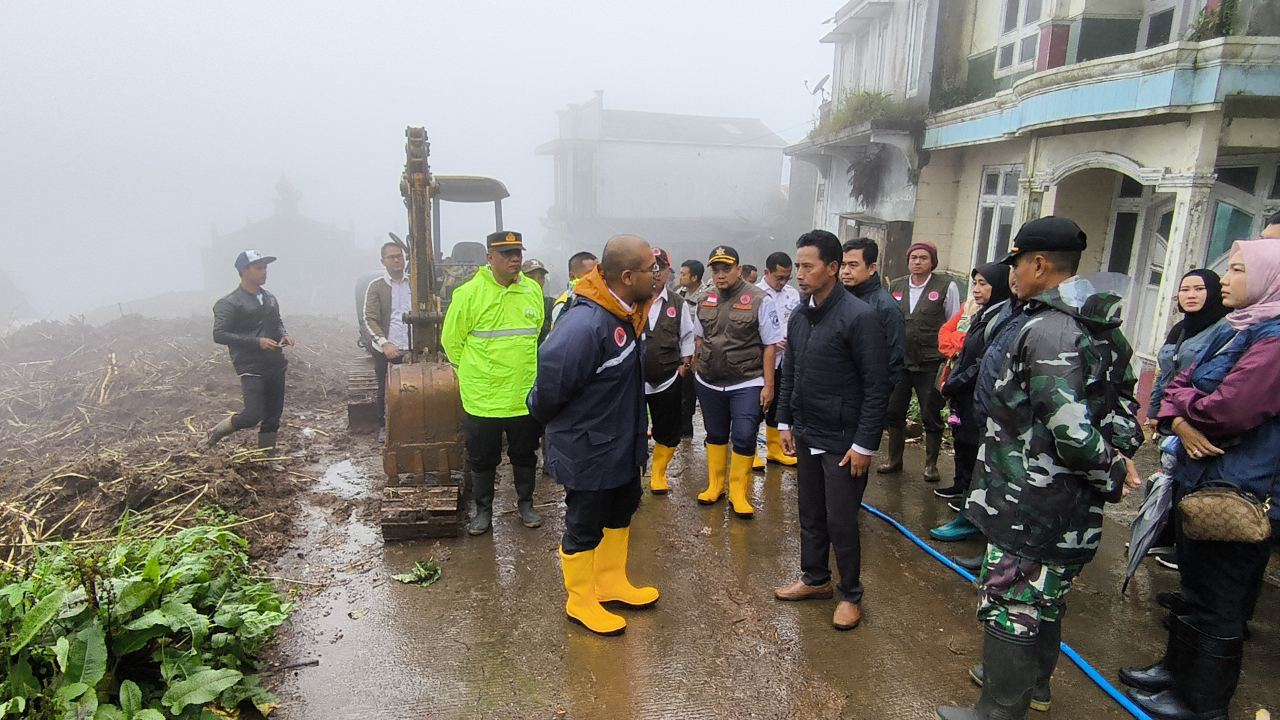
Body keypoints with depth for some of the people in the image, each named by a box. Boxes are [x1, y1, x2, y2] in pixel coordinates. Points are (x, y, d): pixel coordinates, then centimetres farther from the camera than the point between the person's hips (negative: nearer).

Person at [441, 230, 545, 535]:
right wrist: (474, 372, 5)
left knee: (525, 454, 17)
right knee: (482, 458, 12)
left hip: (525, 394, 3)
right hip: (482, 396, -3)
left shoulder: (533, 290, 1)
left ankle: (526, 503, 35)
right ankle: (483, 509, 30)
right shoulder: (469, 292, -11)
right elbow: (452, 341, -3)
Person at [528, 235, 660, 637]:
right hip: (587, 452, -9)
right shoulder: (584, 326, -32)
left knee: (620, 515, 24)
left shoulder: (626, 314, -1)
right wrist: (550, 421, -10)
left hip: (622, 446, 9)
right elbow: (551, 382, -29)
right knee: (584, 528, 11)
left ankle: (611, 582, 45)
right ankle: (580, 601, 32)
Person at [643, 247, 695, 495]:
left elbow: (687, 337, 11)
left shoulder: (678, 305, 3)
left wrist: (684, 365, 4)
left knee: (668, 432, 11)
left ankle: (658, 473, 31)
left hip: (668, 380, 2)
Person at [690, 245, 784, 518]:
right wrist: (698, 369, 13)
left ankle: (738, 493, 14)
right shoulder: (704, 300, 4)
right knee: (715, 435, 16)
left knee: (744, 439, -4)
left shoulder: (759, 301, -10)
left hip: (747, 384, -4)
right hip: (709, 384, 4)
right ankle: (714, 486, 31)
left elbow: (770, 345, -8)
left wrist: (768, 385, -10)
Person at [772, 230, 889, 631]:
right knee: (810, 515, 17)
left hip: (843, 441, -7)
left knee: (841, 522, 4)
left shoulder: (858, 318, -17)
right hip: (806, 436, 7)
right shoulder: (800, 316, 5)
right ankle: (815, 579, 36)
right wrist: (785, 422, 12)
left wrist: (865, 444, -17)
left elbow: (877, 387, -16)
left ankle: (850, 595, 23)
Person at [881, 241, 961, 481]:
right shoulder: (895, 287, 7)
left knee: (931, 417, 7)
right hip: (899, 362, 4)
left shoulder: (946, 287, -4)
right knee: (894, 413, 10)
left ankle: (931, 465, 22)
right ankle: (894, 460, 26)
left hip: (931, 365, -3)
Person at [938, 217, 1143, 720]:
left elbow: (1069, 427, -28)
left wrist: (1111, 474, -13)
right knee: (1044, 597, 25)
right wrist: (1119, 460, 6)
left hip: (1031, 504, -10)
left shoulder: (1047, 330, -22)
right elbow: (1124, 402, 16)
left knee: (1010, 605, 4)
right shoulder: (1101, 327, 9)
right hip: (1071, 505, 10)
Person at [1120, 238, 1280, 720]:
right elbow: (1180, 383, 10)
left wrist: (1185, 405, -8)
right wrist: (1179, 421, -11)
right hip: (1201, 480, 9)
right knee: (1193, 585, 23)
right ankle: (1177, 669, 40)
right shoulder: (1235, 330, 11)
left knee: (1218, 604, 6)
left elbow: (1229, 409, -29)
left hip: (1239, 494, -9)